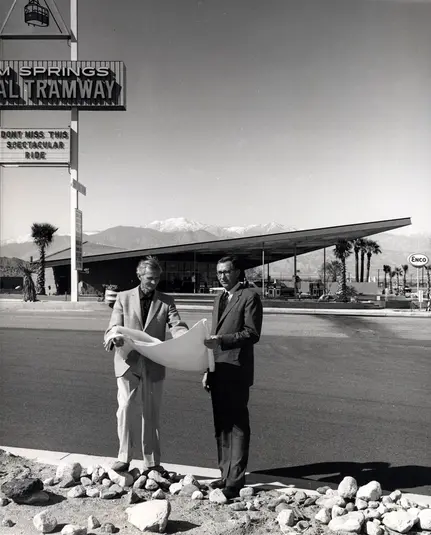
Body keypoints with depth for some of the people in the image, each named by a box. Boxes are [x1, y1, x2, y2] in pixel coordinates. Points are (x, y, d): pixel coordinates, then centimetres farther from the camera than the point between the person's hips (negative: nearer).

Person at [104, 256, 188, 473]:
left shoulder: (166, 301, 4)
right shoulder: (123, 298, 4)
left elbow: (177, 326, -7)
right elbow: (113, 328, 1)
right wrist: (114, 337, -23)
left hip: (154, 366, 1)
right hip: (128, 363, -1)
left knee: (151, 414, 9)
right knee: (125, 409, -8)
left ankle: (152, 463, 21)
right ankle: (124, 458, 10)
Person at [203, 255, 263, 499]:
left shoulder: (250, 297, -6)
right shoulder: (220, 299, 19)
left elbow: (252, 334, -14)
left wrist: (222, 340, -23)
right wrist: (208, 370, 17)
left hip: (236, 371, -8)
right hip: (218, 369, 8)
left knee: (237, 425, -3)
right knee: (221, 425, 13)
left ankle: (235, 481, 3)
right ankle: (226, 475, 23)